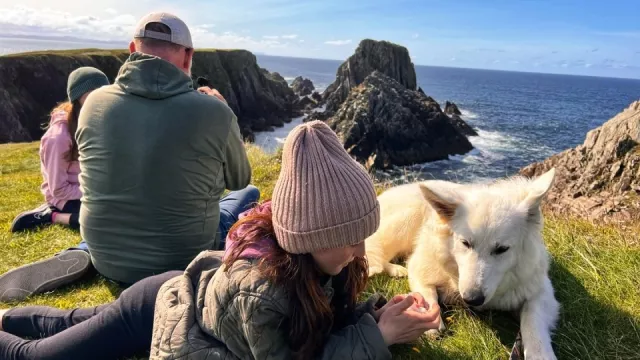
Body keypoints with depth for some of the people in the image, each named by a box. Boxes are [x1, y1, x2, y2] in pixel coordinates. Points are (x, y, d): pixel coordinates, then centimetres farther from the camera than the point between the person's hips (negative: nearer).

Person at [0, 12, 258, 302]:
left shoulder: (95, 103, -9)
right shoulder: (213, 111, -19)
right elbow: (240, 179, 0)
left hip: (106, 259, 2)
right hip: (185, 261, -1)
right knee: (250, 192, 22)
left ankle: (81, 256, 15)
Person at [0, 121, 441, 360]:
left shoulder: (319, 257, -23)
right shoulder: (259, 289, -44)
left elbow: (330, 314, -7)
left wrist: (381, 311, -25)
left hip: (185, 290, 7)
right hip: (161, 312, -7)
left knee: (73, 323, 32)